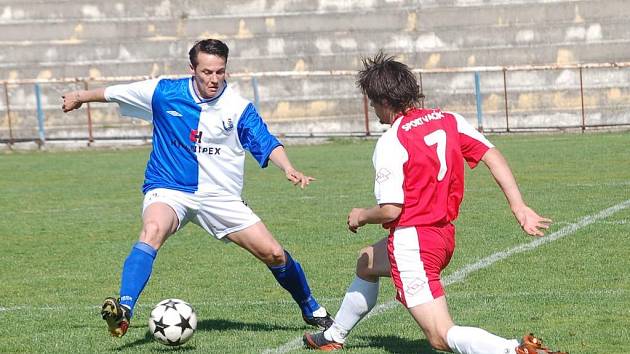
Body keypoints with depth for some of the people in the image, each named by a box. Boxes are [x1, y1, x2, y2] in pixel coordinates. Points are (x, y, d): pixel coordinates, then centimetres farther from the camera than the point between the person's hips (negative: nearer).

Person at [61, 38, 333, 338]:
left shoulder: (238, 108, -7)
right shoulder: (164, 93, -6)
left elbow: (266, 144, -10)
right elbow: (115, 93, 10)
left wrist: (288, 169, -30)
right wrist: (81, 97, 23)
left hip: (220, 197, 1)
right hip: (168, 191, -1)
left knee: (274, 254, -2)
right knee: (152, 230, -36)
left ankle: (311, 310, 25)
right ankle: (123, 311, -45)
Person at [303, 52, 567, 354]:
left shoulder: (391, 142, -16)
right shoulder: (449, 120, 4)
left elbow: (390, 210, -19)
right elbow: (493, 157, -2)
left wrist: (361, 216, 3)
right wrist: (519, 208, -3)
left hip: (412, 240, -9)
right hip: (445, 236, 10)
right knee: (366, 262, 36)